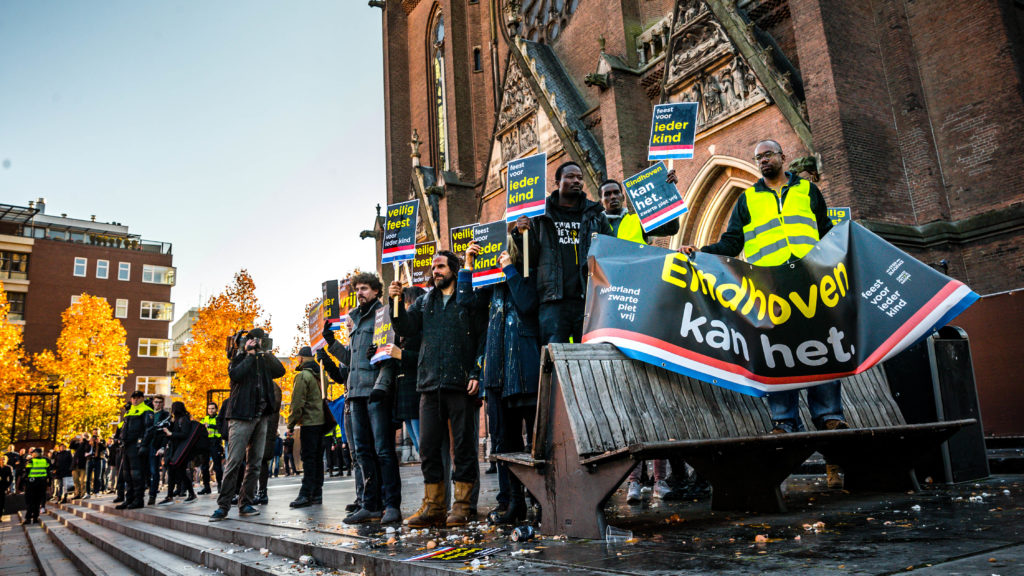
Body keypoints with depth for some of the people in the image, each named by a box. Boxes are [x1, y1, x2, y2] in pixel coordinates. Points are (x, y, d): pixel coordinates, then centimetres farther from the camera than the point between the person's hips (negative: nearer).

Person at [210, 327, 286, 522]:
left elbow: (280, 371, 5)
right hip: (241, 415, -5)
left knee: (255, 462, 4)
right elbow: (235, 374, -14)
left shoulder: (263, 361, 18)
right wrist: (250, 354, -6)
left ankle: (246, 504, 9)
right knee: (234, 461, -10)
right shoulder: (239, 358, 6)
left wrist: (266, 353, -1)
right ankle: (223, 505, -5)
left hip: (261, 416, 5)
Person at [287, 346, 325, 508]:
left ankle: (306, 494, -9)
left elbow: (297, 403, -13)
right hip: (321, 421, 8)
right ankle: (317, 492, 14)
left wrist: (291, 425, -9)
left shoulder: (302, 376, -9)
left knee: (308, 459, -8)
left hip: (309, 422, -8)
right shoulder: (319, 375, 16)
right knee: (317, 458, 11)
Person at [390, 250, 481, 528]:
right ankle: (434, 506, 14)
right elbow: (406, 329, 10)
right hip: (430, 383, 5)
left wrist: (476, 374, -11)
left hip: (460, 383, -4)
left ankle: (461, 505, 9)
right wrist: (398, 303, -5)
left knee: (463, 444, 0)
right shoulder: (425, 301, 19)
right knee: (428, 445, 5)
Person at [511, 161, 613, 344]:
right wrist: (521, 234, -4)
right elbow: (531, 260, 12)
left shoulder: (596, 216, 17)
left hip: (589, 299, 1)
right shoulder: (541, 215, 13)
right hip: (554, 301, -1)